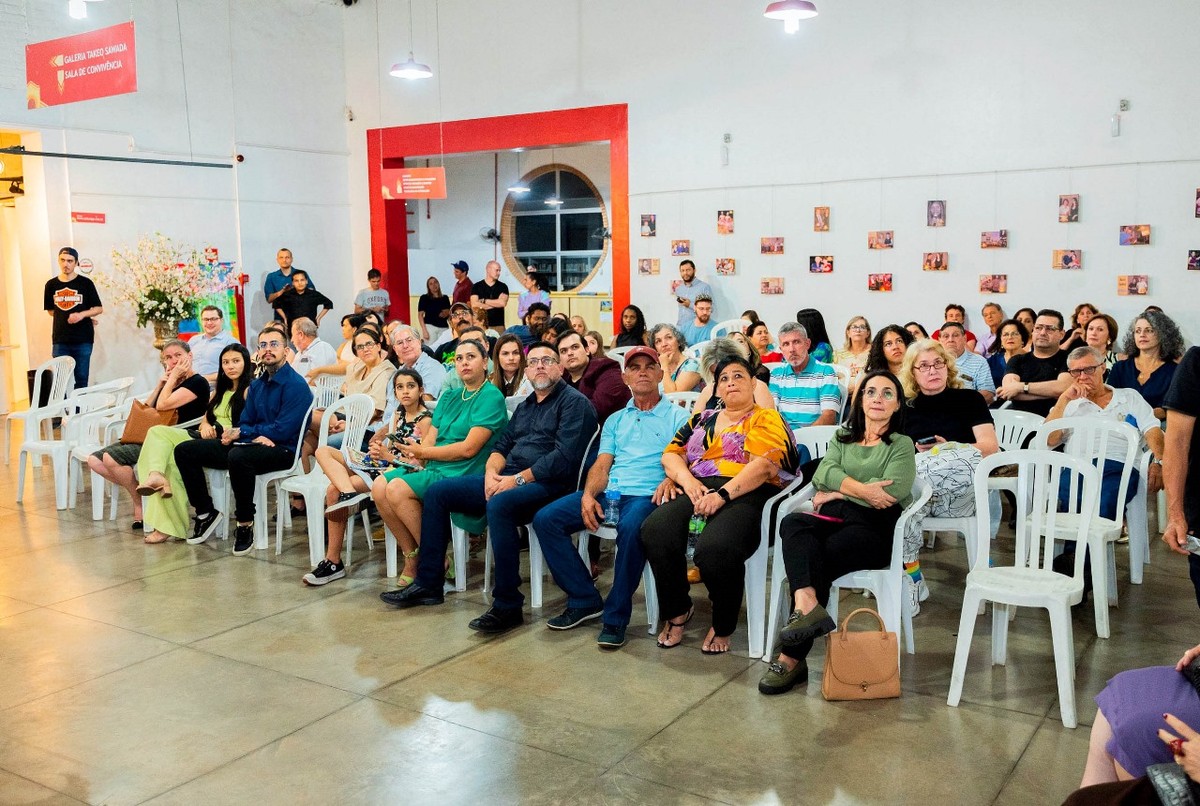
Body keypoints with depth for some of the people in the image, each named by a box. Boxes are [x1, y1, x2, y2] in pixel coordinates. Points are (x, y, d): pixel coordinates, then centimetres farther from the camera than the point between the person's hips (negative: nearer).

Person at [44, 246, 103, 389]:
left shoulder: (85, 283, 0)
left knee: (81, 379, 2)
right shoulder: (51, 284, 7)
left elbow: (99, 309, 1)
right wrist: (67, 318, 4)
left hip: (83, 339, -2)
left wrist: (82, 314, -16)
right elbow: (51, 311, 15)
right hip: (60, 340, 2)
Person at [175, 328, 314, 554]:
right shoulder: (257, 385, 14)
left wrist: (240, 433, -8)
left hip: (282, 449, -8)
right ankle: (205, 512, 11)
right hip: (252, 443, 9)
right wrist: (257, 435, -13)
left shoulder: (296, 386, -11)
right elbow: (245, 422, 13)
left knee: (238, 456, -41)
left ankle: (245, 525, -24)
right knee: (184, 451, 3)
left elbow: (282, 431, -18)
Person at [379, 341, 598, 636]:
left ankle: (507, 606, -30)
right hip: (507, 478, 9)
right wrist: (492, 473, -3)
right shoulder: (525, 406, 23)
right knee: (437, 492, 3)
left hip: (545, 484, -9)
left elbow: (564, 458, -16)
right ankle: (428, 583, 7)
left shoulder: (574, 402, -4)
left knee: (498, 505, -38)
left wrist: (518, 479, -18)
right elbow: (502, 445, 19)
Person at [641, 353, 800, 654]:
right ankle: (677, 612, -3)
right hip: (697, 492, 5)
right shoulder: (701, 420, 28)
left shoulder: (767, 420, 10)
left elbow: (762, 466, -7)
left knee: (714, 548, -37)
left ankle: (723, 626, -7)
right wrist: (687, 479, -4)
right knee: (655, 531, -28)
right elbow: (671, 454, 19)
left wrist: (722, 495, -19)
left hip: (746, 495, -5)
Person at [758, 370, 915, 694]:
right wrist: (862, 490, -11)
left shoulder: (902, 445, 13)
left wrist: (838, 492, -1)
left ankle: (792, 658, -32)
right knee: (793, 523, -30)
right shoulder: (842, 437, 26)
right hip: (836, 520, 4)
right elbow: (823, 473, 6)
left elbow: (891, 491, -7)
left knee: (821, 559, -31)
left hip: (875, 527, -4)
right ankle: (807, 605, -52)